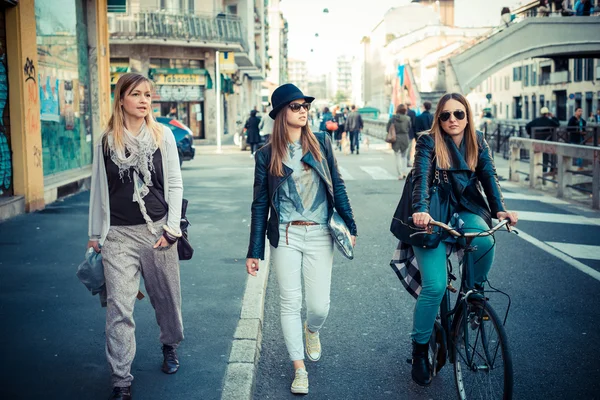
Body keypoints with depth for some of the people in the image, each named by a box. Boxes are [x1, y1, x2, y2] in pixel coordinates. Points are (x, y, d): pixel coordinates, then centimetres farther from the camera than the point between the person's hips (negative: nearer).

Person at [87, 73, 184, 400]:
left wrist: (172, 228, -4)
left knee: (167, 297, 12)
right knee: (119, 308, -5)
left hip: (157, 230, 1)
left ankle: (170, 345, 42)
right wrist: (95, 234, 12)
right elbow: (99, 190, 10)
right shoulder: (106, 142, 3)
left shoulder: (163, 135, 2)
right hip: (119, 235, 0)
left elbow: (174, 185, 3)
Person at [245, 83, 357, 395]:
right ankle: (299, 369, 17)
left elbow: (337, 187, 8)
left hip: (319, 235, 1)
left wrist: (351, 227, 3)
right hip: (286, 237, -1)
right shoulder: (267, 155, 1)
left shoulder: (321, 143, 4)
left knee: (319, 305, 1)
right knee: (290, 303, 1)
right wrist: (254, 252, 1)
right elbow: (260, 204, 3)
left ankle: (312, 331, 38)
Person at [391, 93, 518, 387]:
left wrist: (499, 209, -19)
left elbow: (488, 175, -3)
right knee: (435, 286, -16)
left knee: (485, 240, -32)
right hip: (432, 216, -3)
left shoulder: (477, 142, 4)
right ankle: (419, 351, 3)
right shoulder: (428, 142, -9)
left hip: (464, 212, 4)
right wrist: (420, 210, -39)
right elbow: (421, 177, -22)